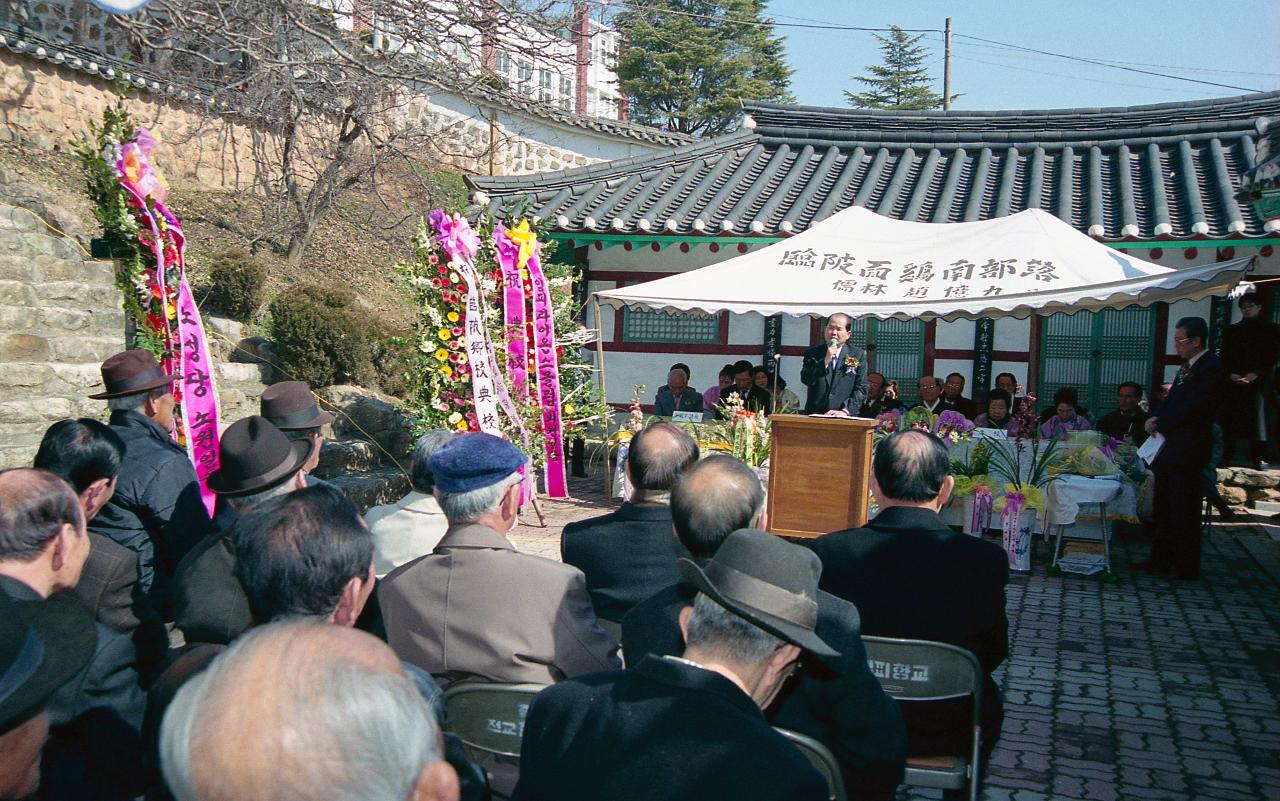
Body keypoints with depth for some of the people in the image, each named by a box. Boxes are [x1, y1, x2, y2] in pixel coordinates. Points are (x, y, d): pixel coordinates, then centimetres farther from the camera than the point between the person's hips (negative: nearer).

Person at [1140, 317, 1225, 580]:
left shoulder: (1210, 369, -16)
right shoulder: (1187, 367, 13)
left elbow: (1190, 408, -20)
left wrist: (1159, 423, -11)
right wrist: (1156, 418, -2)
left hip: (1188, 451, -9)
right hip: (1170, 448, 9)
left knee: (1184, 511, -1)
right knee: (1164, 508, 14)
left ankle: (1187, 568, 9)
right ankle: (1161, 560, 24)